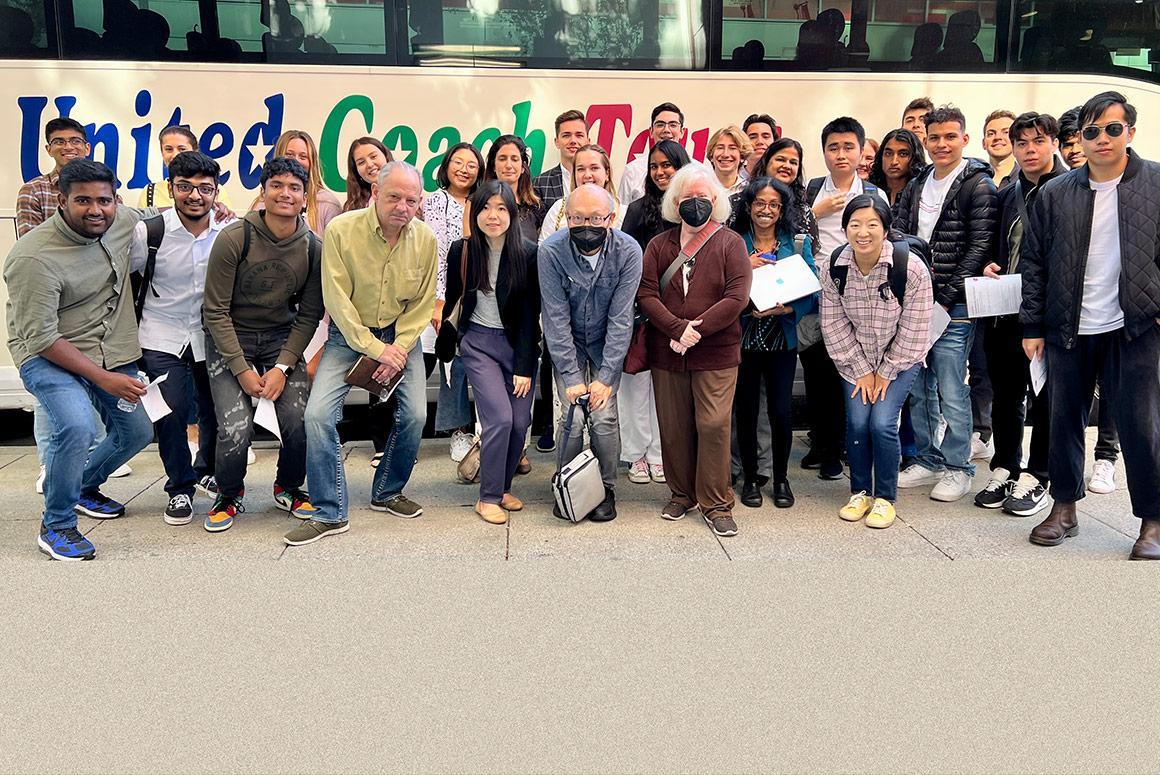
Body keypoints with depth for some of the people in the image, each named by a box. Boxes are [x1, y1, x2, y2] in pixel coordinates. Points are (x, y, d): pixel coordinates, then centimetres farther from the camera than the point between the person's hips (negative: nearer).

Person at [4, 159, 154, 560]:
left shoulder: (125, 221, -6)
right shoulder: (34, 257, -25)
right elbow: (41, 338, -23)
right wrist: (102, 378, -24)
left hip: (113, 352, 7)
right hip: (49, 354, -7)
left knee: (138, 432, 13)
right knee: (77, 426, -30)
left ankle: (85, 487, 42)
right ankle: (56, 526, -8)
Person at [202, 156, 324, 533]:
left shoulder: (313, 248, -6)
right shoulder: (233, 238, -14)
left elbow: (309, 316, 0)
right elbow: (215, 311, -10)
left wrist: (283, 367, -11)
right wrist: (242, 369, -14)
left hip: (282, 337, 3)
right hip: (229, 338, -2)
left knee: (301, 422, -14)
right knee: (236, 429, -16)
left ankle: (289, 488, 17)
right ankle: (228, 495, 15)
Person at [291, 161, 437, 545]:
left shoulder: (425, 239, -7)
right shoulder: (341, 230, -17)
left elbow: (422, 303, -1)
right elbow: (338, 301, -16)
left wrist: (398, 349, -13)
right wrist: (375, 348, -20)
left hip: (400, 334, 2)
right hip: (349, 335, -2)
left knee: (414, 414, -10)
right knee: (318, 414, -16)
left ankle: (387, 492, 16)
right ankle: (331, 513, -2)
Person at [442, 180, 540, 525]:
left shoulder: (528, 253, -9)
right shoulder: (462, 251, -6)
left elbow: (531, 314, -7)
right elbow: (450, 299, 8)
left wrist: (524, 367, -9)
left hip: (519, 342, 1)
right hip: (478, 343, -1)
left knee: (520, 422, -2)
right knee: (500, 418, -14)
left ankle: (503, 487, 21)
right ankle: (488, 497, 1)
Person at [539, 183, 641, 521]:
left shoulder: (628, 251, -21)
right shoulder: (551, 252, -22)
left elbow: (620, 319, -19)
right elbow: (556, 319, -20)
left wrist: (605, 377, -21)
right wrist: (572, 377, -22)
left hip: (607, 343, 0)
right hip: (567, 344, 0)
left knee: (604, 416, -11)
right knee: (572, 418, -11)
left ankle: (605, 489, 10)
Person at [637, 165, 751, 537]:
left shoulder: (730, 244, 2)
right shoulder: (659, 245, 9)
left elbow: (737, 298, -9)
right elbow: (646, 295, -1)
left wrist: (696, 330, -15)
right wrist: (677, 329, -16)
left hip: (716, 354, -3)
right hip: (667, 353, 3)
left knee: (713, 425, -6)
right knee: (673, 428, 8)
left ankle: (716, 504, 7)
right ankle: (681, 494, 26)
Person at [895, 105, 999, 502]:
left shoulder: (979, 186, -6)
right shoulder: (916, 186, 13)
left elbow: (978, 249, -11)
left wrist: (945, 300, -14)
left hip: (953, 306, -6)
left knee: (951, 392, -2)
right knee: (917, 388, 11)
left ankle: (957, 468, 11)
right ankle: (929, 459, 25)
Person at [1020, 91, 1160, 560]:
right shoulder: (1054, 194, 6)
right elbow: (1034, 262, 7)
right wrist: (1032, 326, 3)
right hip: (1068, 330, 2)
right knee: (1064, 421, 10)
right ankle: (1064, 508, 25)